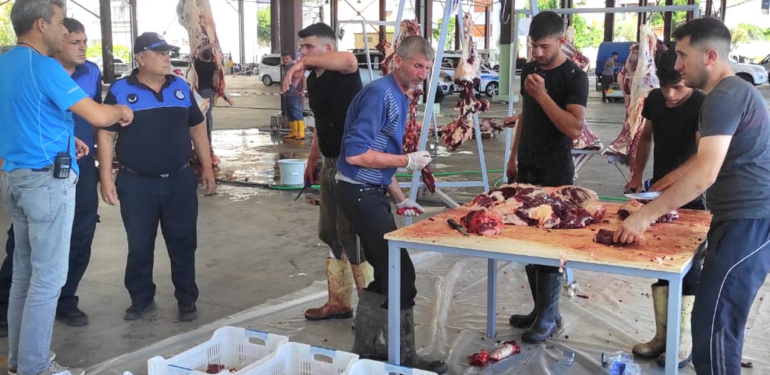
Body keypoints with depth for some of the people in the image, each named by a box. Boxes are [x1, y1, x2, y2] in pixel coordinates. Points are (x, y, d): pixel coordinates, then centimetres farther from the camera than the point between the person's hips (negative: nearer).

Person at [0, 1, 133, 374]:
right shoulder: (44, 67, -17)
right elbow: (98, 116, -19)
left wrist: (65, 139, 19)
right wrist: (122, 111, 1)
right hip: (47, 180, -9)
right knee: (48, 277, -2)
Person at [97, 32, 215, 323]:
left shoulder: (181, 87, 6)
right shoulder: (120, 90, -4)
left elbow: (197, 128, 12)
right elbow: (106, 134, -3)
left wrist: (207, 167, 9)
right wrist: (106, 177, -8)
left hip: (180, 180, 2)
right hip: (136, 183, -2)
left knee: (183, 243, 7)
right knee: (139, 246, 8)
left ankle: (187, 299, 19)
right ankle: (142, 299, 24)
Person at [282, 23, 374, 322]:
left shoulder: (344, 73, -15)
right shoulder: (313, 80, 12)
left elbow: (349, 59, -41)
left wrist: (302, 63, -36)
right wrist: (312, 161, 24)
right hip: (331, 163, 9)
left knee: (352, 234, -5)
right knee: (329, 233, 13)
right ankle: (339, 302, 26)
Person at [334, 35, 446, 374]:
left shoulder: (398, 96, 13)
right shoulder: (380, 94, -17)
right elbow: (356, 153, -24)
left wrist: (400, 199, 14)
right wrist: (407, 161, -17)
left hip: (372, 193, 10)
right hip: (360, 193, -10)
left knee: (387, 273, 13)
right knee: (401, 272, -5)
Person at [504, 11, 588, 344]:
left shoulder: (574, 77, -12)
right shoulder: (529, 70, 10)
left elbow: (575, 129, -22)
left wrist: (542, 94, -25)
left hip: (555, 174, -7)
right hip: (527, 169, 7)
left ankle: (549, 317, 7)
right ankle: (539, 308, 21)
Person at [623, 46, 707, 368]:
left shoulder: (702, 106, -18)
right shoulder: (655, 99, 1)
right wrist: (636, 175, 8)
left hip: (689, 200, -6)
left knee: (687, 269, 2)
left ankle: (683, 341, 15)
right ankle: (662, 335, 22)